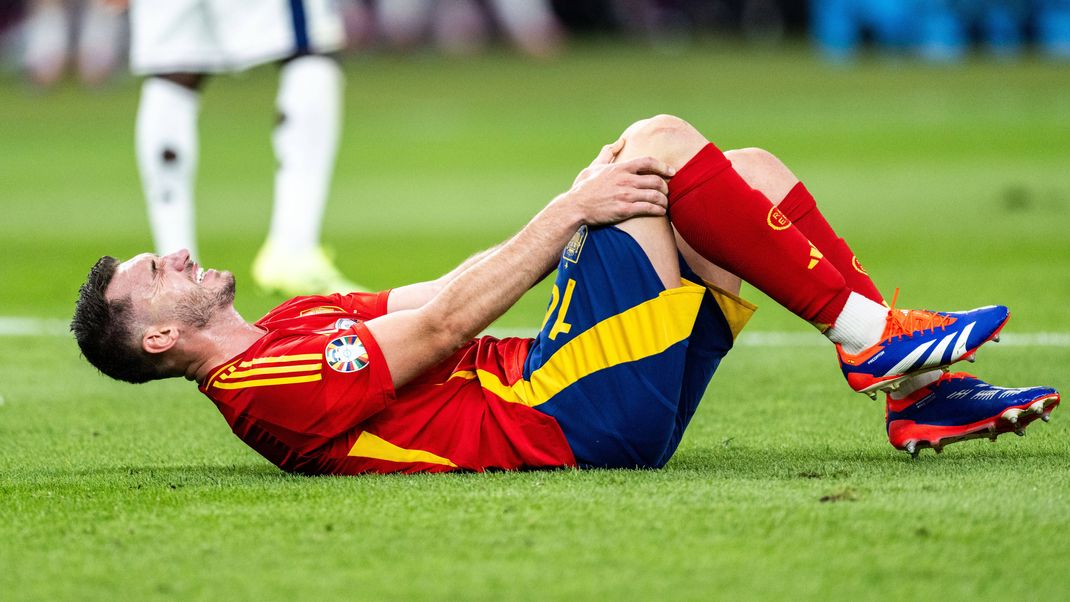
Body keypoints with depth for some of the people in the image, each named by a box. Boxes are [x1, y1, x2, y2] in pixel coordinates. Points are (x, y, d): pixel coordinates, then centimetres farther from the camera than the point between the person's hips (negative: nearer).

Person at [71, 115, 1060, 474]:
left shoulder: (294, 325, 21)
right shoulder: (271, 384, -9)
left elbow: (441, 294, 20)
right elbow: (442, 324, -13)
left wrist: (579, 210, 10)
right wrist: (570, 211, -9)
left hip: (539, 382, 10)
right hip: (562, 422, -10)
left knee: (752, 173, 3)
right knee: (659, 143, -14)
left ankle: (919, 392, 0)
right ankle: (871, 335, -12)